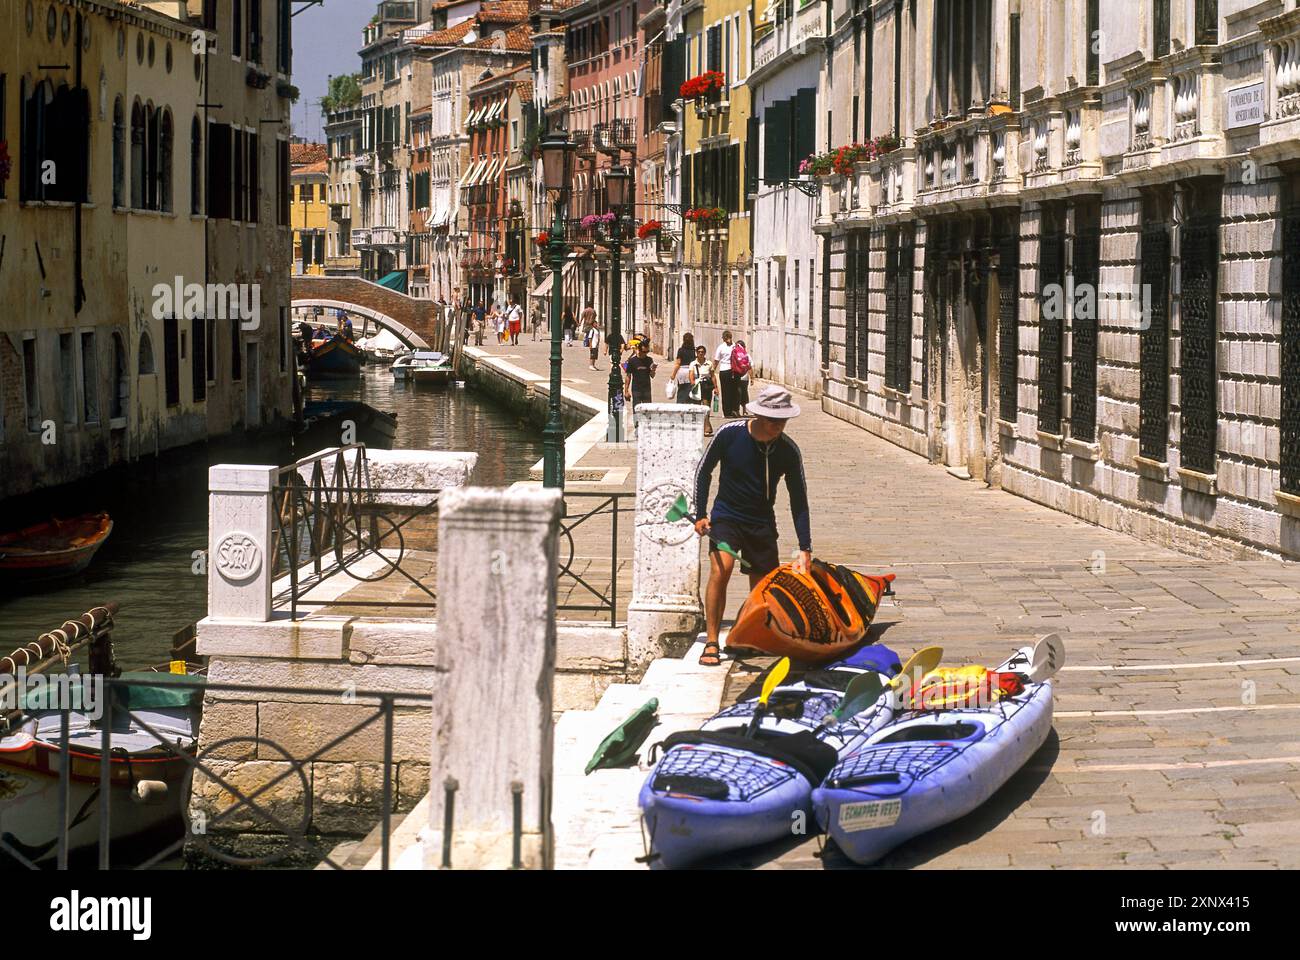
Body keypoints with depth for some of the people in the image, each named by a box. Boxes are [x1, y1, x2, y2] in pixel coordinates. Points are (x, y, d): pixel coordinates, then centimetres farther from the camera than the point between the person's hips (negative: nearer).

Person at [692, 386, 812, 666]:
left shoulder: (788, 451, -10)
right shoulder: (729, 433, -15)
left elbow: (799, 500, -5)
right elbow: (704, 471, 0)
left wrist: (805, 549, -10)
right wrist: (701, 515, -4)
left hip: (762, 524, 3)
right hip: (726, 516, -3)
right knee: (720, 570, -25)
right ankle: (711, 643, -21)